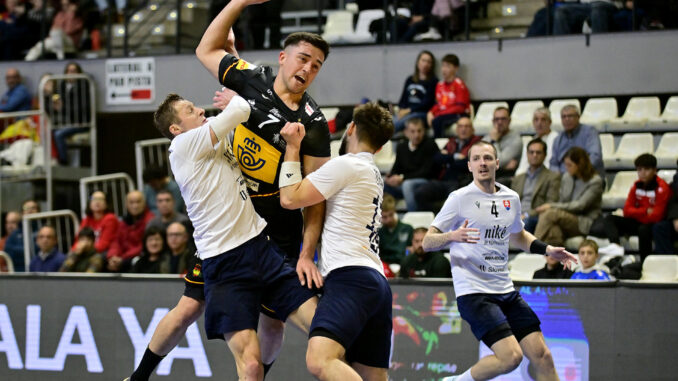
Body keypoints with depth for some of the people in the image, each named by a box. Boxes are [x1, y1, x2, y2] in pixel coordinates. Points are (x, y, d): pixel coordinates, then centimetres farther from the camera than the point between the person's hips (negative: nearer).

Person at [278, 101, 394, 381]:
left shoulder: (346, 165, -3)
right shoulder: (373, 173, 25)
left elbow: (290, 198, -2)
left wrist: (292, 146, 7)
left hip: (350, 277, -10)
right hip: (377, 282, 10)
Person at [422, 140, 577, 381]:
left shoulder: (511, 199, 12)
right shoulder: (460, 198, -5)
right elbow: (427, 242, -8)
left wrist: (548, 250, 17)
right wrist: (451, 236, -28)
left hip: (506, 291, 6)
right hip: (473, 292, -6)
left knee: (541, 355, -2)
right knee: (511, 356, -20)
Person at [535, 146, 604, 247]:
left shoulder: (595, 181, -7)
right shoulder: (566, 177, 12)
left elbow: (580, 205, -15)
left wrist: (552, 206, -18)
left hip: (584, 224, -5)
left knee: (550, 213, -31)